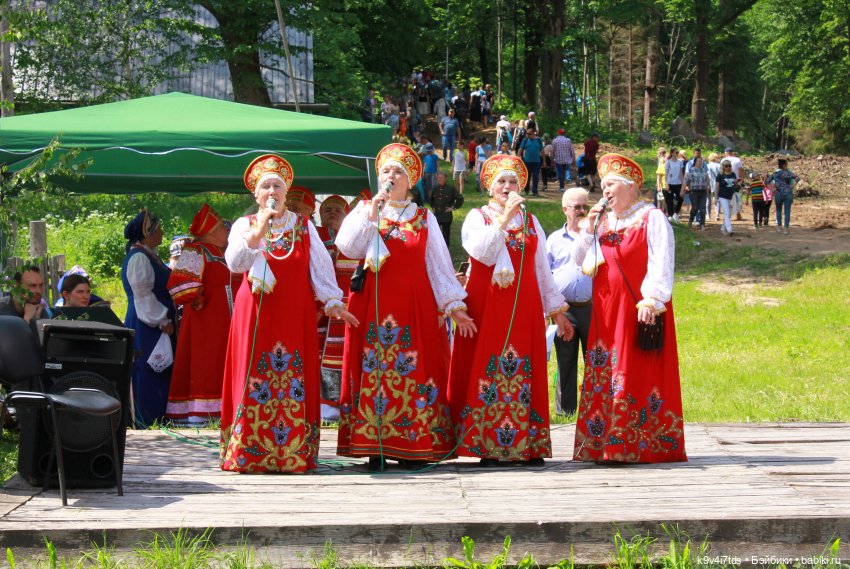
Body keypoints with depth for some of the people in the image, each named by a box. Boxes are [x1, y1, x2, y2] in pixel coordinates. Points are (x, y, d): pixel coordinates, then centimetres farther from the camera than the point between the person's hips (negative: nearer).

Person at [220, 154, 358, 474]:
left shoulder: (304, 226, 11)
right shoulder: (245, 225, 7)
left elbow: (320, 266, 7)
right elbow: (235, 263, -10)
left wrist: (332, 301, -3)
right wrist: (260, 229, -18)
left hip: (295, 316, 1)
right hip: (255, 315, -1)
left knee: (294, 384, -3)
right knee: (255, 383, -5)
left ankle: (293, 454, -1)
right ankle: (250, 453, -2)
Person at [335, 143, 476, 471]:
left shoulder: (425, 219, 13)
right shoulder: (365, 211, 12)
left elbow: (439, 265, 9)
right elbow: (348, 248, -5)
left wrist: (454, 305, 2)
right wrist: (372, 213, -10)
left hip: (415, 307, 1)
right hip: (372, 305, -1)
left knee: (414, 371, -5)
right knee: (373, 370, -6)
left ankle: (411, 449, -1)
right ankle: (375, 450, -3)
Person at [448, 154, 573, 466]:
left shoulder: (530, 221, 16)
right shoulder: (477, 217, 6)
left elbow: (542, 269, 17)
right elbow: (484, 253, -13)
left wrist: (557, 310, 14)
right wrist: (505, 217, -15)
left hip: (524, 307, 3)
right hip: (486, 307, -3)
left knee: (525, 374, -1)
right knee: (487, 371, -7)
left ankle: (528, 446, 1)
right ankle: (486, 446, -5)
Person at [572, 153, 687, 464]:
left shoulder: (652, 219, -2)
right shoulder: (604, 221, 18)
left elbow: (661, 263, -11)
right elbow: (582, 262, 18)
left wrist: (652, 300, -20)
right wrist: (589, 228, 6)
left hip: (639, 309, -6)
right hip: (607, 311, 7)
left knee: (639, 377, -8)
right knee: (605, 376, 4)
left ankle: (643, 445, -6)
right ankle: (605, 444, 6)